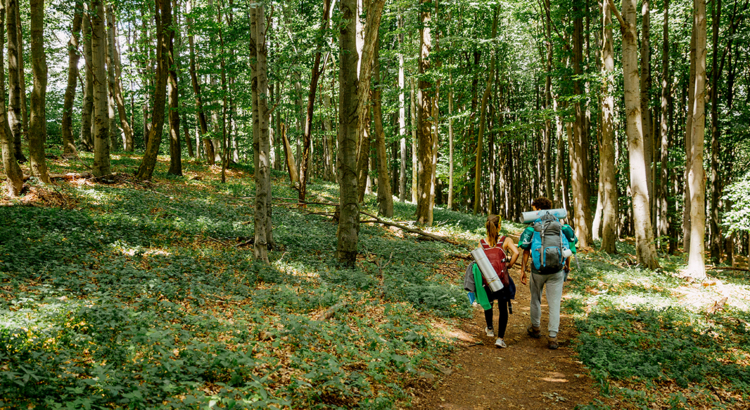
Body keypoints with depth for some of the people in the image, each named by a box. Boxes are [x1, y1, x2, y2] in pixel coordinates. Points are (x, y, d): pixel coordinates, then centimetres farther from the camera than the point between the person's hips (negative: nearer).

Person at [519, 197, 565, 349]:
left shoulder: (533, 227, -6)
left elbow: (526, 251, -6)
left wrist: (523, 270, -1)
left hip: (538, 270, -1)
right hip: (556, 271, 1)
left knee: (535, 300, 19)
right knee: (554, 303, 4)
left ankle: (536, 328, 35)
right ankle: (552, 337, 1)